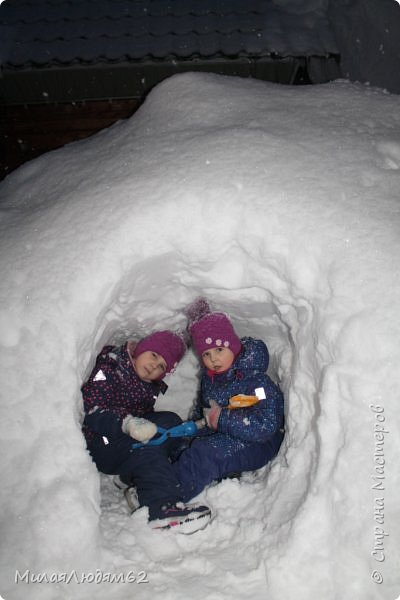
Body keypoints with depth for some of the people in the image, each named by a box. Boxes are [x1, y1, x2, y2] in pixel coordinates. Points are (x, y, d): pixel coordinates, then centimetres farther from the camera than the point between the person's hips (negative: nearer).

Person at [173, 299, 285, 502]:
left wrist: (222, 418, -25)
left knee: (204, 453, -31)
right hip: (218, 437, 9)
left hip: (254, 445, -9)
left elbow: (266, 426, -29)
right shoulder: (209, 377, 6)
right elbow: (201, 407, 24)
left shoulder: (256, 381, -19)